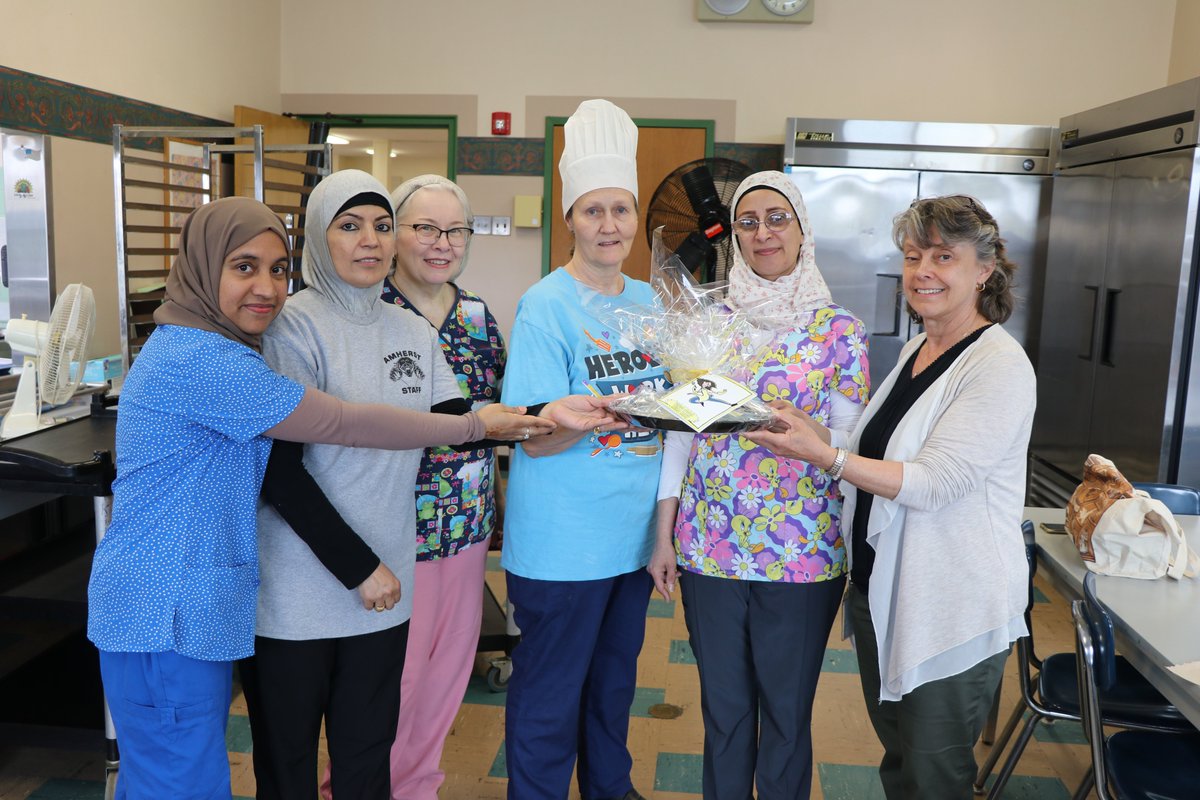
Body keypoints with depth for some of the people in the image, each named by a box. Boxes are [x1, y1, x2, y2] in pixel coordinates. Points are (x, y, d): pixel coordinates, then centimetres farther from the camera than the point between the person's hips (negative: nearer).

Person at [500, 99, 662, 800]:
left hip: (634, 533, 7)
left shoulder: (650, 302, 6)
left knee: (616, 678, 23)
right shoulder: (546, 306, -13)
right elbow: (537, 439, -17)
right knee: (551, 692, 7)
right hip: (563, 543, -6)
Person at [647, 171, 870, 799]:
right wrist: (664, 536, 3)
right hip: (708, 543, 2)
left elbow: (849, 442, 0)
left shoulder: (839, 330, -2)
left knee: (787, 713, 11)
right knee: (722, 706, 16)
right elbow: (680, 428, 4)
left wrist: (800, 436, -19)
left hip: (802, 553, -2)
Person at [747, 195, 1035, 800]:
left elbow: (933, 482, -24)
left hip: (951, 612, -8)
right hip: (879, 591, 8)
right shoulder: (915, 349, 8)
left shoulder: (1000, 368, -18)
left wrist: (826, 456, -28)